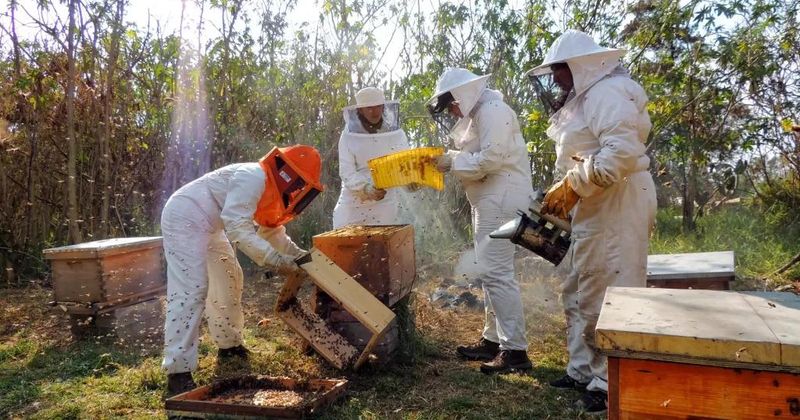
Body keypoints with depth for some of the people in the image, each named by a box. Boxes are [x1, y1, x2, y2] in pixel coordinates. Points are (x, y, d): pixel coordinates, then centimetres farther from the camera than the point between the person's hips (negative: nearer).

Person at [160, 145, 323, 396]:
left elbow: (272, 231, 14)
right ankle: (178, 372, -17)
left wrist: (297, 255, -1)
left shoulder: (271, 188, 7)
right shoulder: (252, 177, -25)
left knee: (228, 281, 17)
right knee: (190, 291, -18)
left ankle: (229, 345, 33)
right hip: (185, 220, -11)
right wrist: (275, 259, -35)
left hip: (208, 225, 11)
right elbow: (237, 227, -32)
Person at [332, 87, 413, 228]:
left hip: (387, 202, 0)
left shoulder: (396, 133, 1)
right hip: (355, 203, 0)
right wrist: (365, 188, -24)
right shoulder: (349, 135, -2)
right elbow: (346, 171, -6)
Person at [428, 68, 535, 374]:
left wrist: (452, 161, -11)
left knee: (497, 273, -12)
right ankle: (493, 340, 22)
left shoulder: (492, 111, -12)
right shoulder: (480, 114, 20)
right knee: (490, 272, 13)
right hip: (489, 201, 11)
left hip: (502, 201, -11)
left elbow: (491, 159, -21)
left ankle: (516, 350, -6)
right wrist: (452, 160, 6)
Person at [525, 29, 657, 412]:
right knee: (579, 293, 16)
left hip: (616, 206, -11)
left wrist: (572, 187, -20)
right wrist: (566, 193, 12)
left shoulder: (608, 93, -12)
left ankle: (612, 384, 6)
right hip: (592, 208, 11)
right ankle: (584, 370, 28)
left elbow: (622, 152, -26)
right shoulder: (584, 98, 20)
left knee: (609, 297, -5)